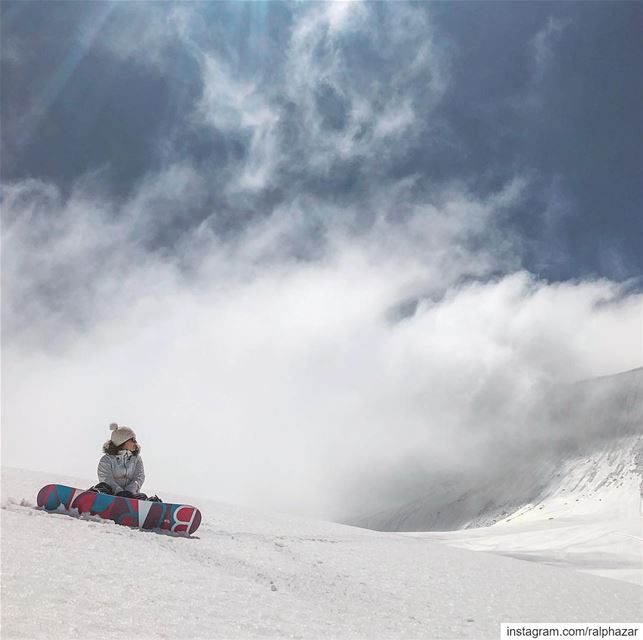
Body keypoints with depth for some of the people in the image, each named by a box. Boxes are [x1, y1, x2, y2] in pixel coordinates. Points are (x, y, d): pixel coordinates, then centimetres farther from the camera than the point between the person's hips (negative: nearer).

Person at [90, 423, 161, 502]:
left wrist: (127, 492, -18)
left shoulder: (137, 459, 19)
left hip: (130, 496, 1)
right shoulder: (106, 460, 9)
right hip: (112, 495, -1)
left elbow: (139, 477, 2)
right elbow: (107, 480, -7)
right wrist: (120, 492, -26)